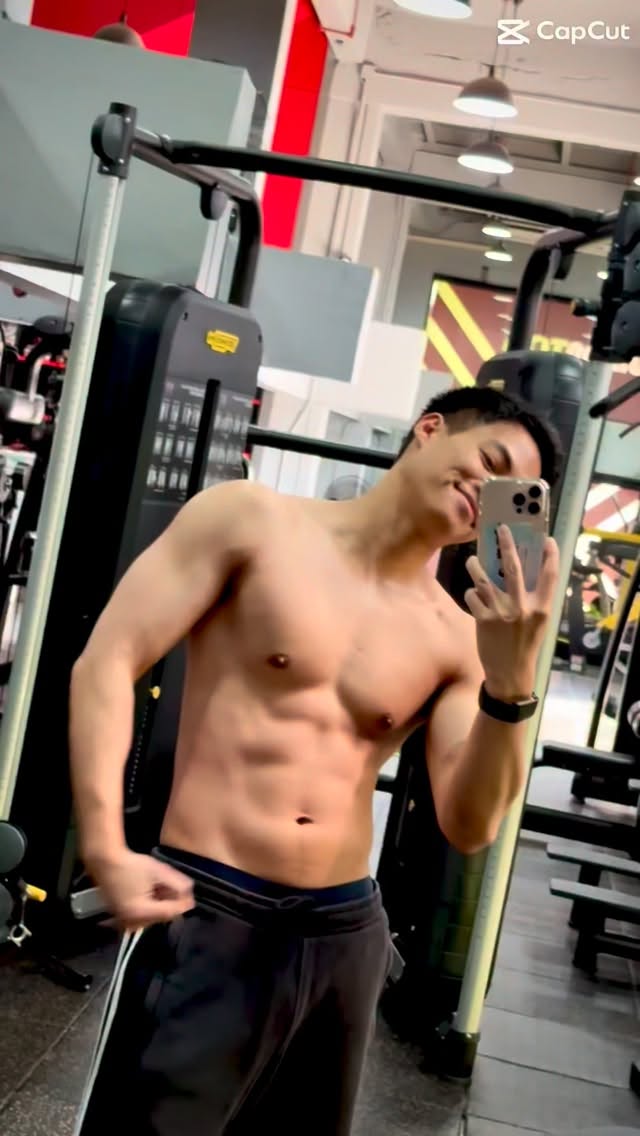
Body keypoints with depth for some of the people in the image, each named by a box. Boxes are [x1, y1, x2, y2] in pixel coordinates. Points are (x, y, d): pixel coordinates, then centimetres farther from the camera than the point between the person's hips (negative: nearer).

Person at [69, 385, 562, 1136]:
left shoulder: (457, 640, 1)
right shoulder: (250, 519, -5)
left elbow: (468, 826, -2)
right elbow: (107, 664, -7)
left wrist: (511, 684, -17)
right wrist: (105, 851, -16)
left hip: (343, 933, 4)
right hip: (205, 913, -4)